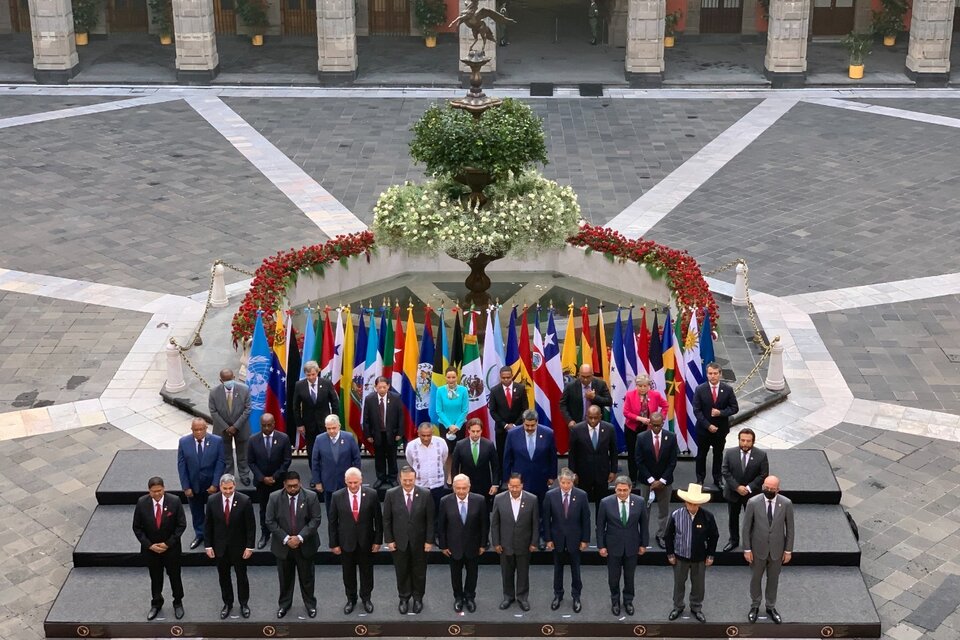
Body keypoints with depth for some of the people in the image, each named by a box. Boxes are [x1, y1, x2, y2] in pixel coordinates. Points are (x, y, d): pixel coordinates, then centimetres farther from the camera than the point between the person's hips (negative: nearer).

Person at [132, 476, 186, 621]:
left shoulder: (174, 501, -18)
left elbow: (181, 525, -11)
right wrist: (149, 545, -13)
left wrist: (168, 543, -15)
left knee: (175, 576, 13)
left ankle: (178, 603, 35)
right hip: (150, 548, 1)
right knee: (155, 577, 17)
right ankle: (156, 604, 38)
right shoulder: (142, 503, -15)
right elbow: (137, 527, -6)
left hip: (171, 548, -1)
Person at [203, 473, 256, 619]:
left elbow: (251, 526, -10)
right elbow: (208, 525, -1)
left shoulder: (244, 501, -16)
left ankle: (244, 603, 31)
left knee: (241, 576, 13)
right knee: (223, 577, 14)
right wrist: (208, 546, -3)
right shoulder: (212, 500, -10)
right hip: (220, 546, 2)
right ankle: (227, 603, 31)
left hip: (239, 546, -2)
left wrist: (249, 547, -11)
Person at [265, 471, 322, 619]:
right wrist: (285, 539, -17)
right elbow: (270, 522, -8)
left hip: (305, 545, -1)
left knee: (307, 576, 12)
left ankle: (310, 604, 30)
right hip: (283, 545, 1)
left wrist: (300, 537, -20)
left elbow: (315, 520, -11)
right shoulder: (275, 498, -9)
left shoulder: (311, 497, -11)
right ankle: (284, 604, 34)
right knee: (285, 577, 15)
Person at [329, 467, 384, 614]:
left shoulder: (371, 495, -11)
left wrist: (378, 540, -3)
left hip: (366, 542, 0)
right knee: (348, 573, 13)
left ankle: (366, 598, 34)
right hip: (346, 542, 0)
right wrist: (334, 544, -3)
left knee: (367, 572, 15)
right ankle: (351, 599, 32)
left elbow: (378, 519, -3)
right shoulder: (338, 496, -10)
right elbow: (332, 522, -3)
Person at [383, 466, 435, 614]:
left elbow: (430, 519, -6)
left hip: (419, 541, 0)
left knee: (419, 571, 14)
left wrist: (429, 540, -6)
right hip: (399, 541, 0)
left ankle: (418, 598, 32)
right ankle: (404, 598, 31)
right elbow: (386, 520, -3)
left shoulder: (425, 494, -11)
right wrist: (389, 540, -5)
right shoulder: (391, 494, -10)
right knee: (402, 572, 13)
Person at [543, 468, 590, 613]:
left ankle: (576, 596, 25)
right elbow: (546, 519, -4)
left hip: (575, 539, -1)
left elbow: (586, 519, -6)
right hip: (557, 539, 1)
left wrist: (585, 540, -5)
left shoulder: (581, 495, -12)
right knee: (558, 568, 15)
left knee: (575, 569, 11)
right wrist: (548, 539, -4)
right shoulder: (550, 495, -10)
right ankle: (558, 595, 30)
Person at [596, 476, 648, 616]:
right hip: (613, 546, -1)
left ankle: (628, 601, 36)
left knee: (629, 576, 15)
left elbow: (644, 524, 1)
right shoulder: (606, 503, -15)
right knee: (613, 577, 12)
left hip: (632, 546, 1)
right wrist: (601, 546, -5)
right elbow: (600, 526, -6)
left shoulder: (639, 502, -12)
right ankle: (615, 601, 34)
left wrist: (643, 544, 4)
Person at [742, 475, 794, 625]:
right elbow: (746, 527, -8)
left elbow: (790, 528, -4)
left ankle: (771, 607, 37)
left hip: (777, 549, 1)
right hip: (758, 549, -1)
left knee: (773, 579, 17)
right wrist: (747, 549, -7)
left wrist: (788, 550, -1)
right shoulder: (753, 502, -17)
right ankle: (754, 606, 37)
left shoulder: (786, 503, -14)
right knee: (755, 579, 16)